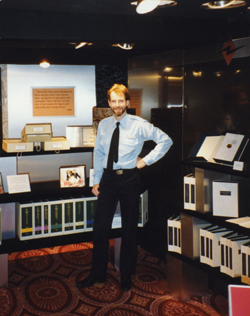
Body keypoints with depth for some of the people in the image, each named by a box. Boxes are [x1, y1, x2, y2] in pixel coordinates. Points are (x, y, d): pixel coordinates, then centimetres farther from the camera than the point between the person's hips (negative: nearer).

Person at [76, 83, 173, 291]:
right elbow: (98, 154, 13)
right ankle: (98, 274, 21)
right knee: (100, 226, 4)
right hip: (108, 178, 3)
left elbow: (166, 141, -2)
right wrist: (96, 180, 9)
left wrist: (146, 160, -6)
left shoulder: (139, 125, -6)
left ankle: (126, 276, 23)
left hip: (129, 178, -3)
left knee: (129, 228, 7)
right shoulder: (104, 125, 7)